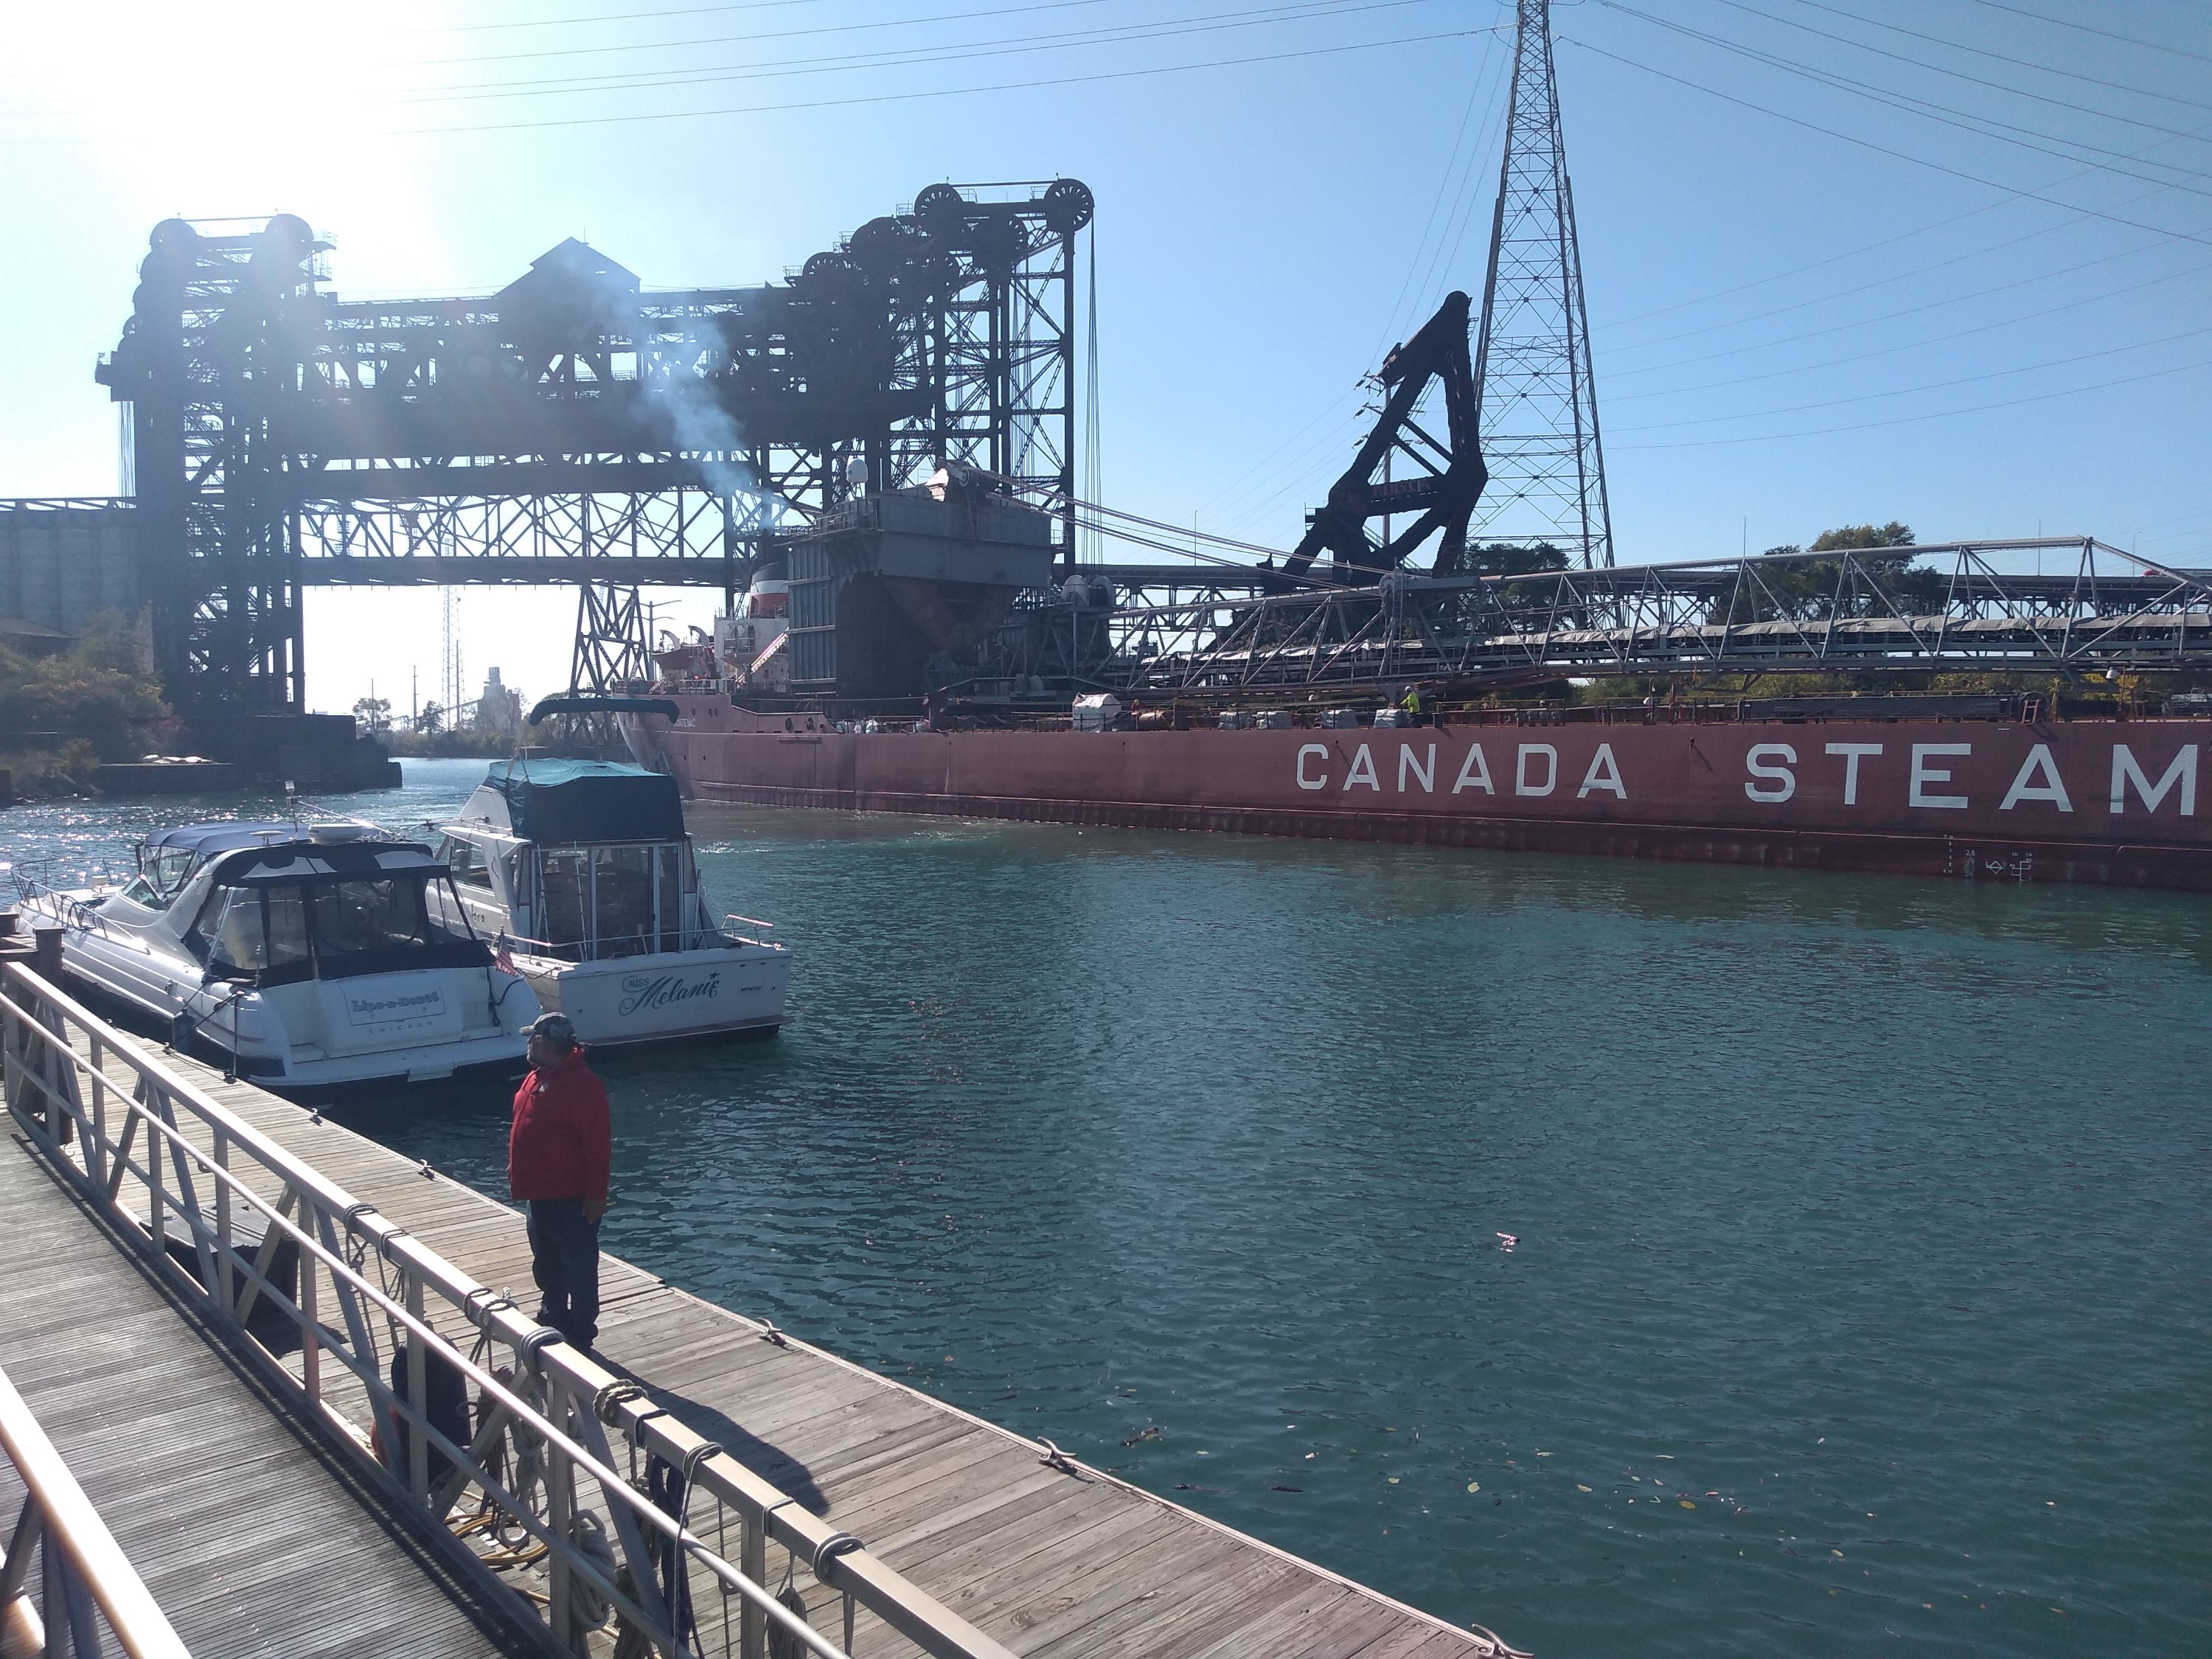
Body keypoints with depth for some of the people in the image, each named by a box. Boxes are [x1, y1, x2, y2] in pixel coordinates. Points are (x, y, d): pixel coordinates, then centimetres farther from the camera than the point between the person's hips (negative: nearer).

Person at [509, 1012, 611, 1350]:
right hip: (542, 1193, 10)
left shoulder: (582, 1084, -21)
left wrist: (596, 1195, -22)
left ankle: (581, 1335, 12)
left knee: (579, 1267, 2)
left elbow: (598, 1145, -22)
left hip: (572, 1198, -10)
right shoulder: (537, 1077, 9)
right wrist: (518, 1178, 20)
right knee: (546, 1264, 23)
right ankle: (553, 1317, 40)